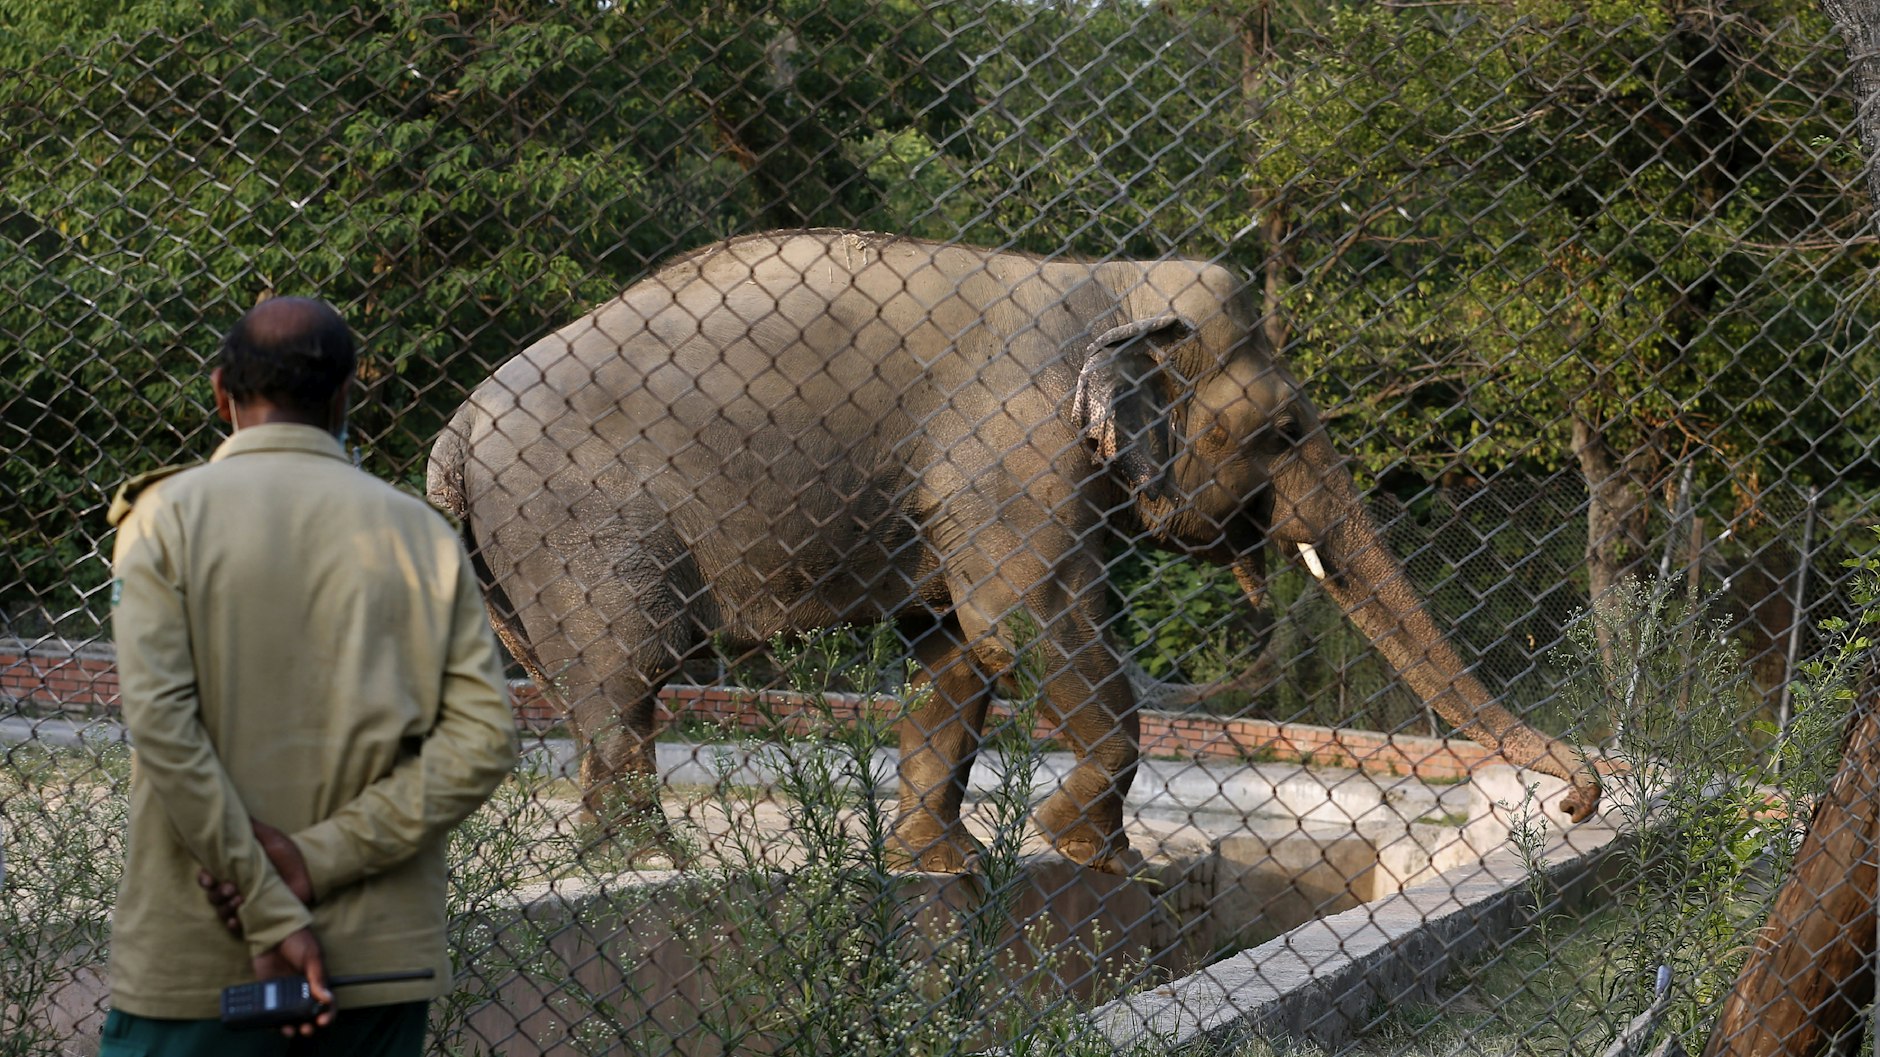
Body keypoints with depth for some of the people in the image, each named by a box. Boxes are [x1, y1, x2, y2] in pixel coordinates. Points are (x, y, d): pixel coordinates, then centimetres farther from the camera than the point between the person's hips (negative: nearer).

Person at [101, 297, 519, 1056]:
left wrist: (272, 917, -13)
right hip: (381, 962, 2)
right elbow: (484, 737, -6)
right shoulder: (422, 533, 3)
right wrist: (320, 858, -9)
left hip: (194, 958, -2)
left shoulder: (168, 516, -3)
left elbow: (160, 723, -14)